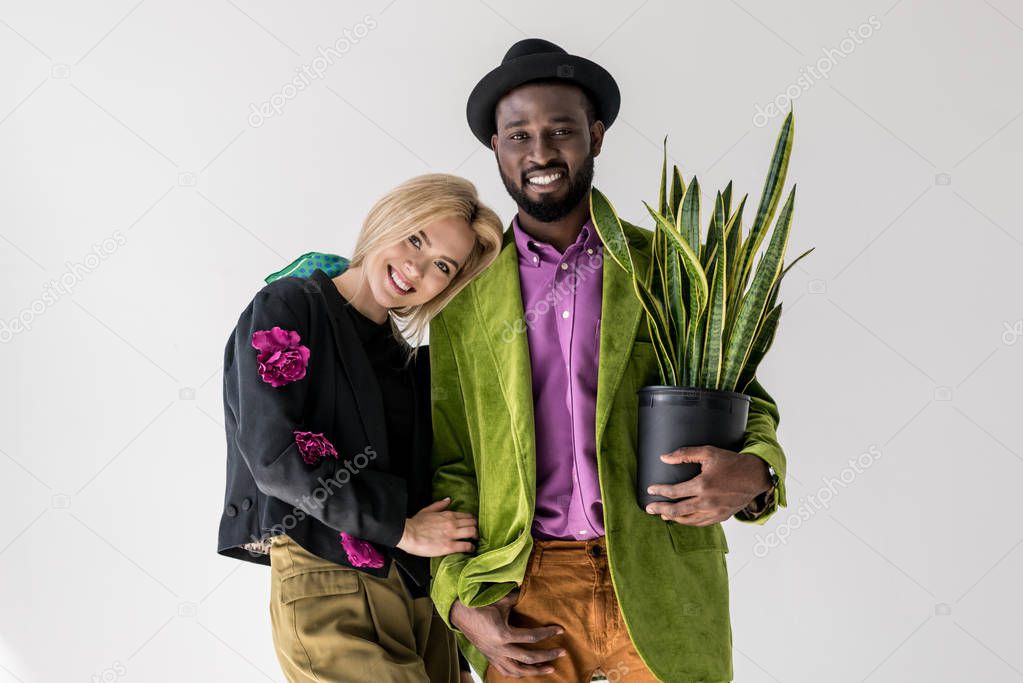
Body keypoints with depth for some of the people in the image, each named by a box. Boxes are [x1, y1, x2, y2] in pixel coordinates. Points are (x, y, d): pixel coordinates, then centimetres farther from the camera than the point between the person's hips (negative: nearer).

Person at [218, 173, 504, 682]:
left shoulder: (407, 359, 17)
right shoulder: (289, 307, -2)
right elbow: (277, 454, -13)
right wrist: (399, 526, -8)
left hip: (420, 592, 6)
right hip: (329, 586, -6)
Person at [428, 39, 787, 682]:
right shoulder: (465, 297, 6)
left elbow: (746, 402, 7)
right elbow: (449, 460, 7)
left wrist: (754, 474, -15)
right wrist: (462, 600, -3)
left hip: (658, 587, 0)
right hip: (526, 588, 1)